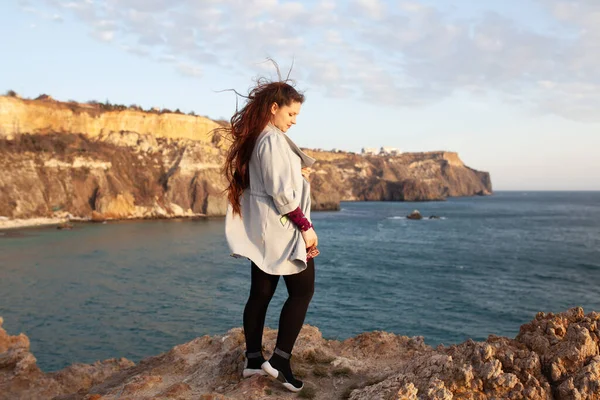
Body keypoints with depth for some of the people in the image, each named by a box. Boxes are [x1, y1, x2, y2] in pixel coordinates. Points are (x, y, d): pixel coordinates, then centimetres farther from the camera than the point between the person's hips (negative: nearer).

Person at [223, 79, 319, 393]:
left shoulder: (252, 140, 13)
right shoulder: (273, 140, -16)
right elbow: (281, 191, -21)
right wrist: (305, 226, -15)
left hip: (260, 229, 9)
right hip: (281, 229, -9)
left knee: (261, 293, 11)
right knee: (302, 292, 0)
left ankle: (253, 360, 18)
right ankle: (279, 361, 1)